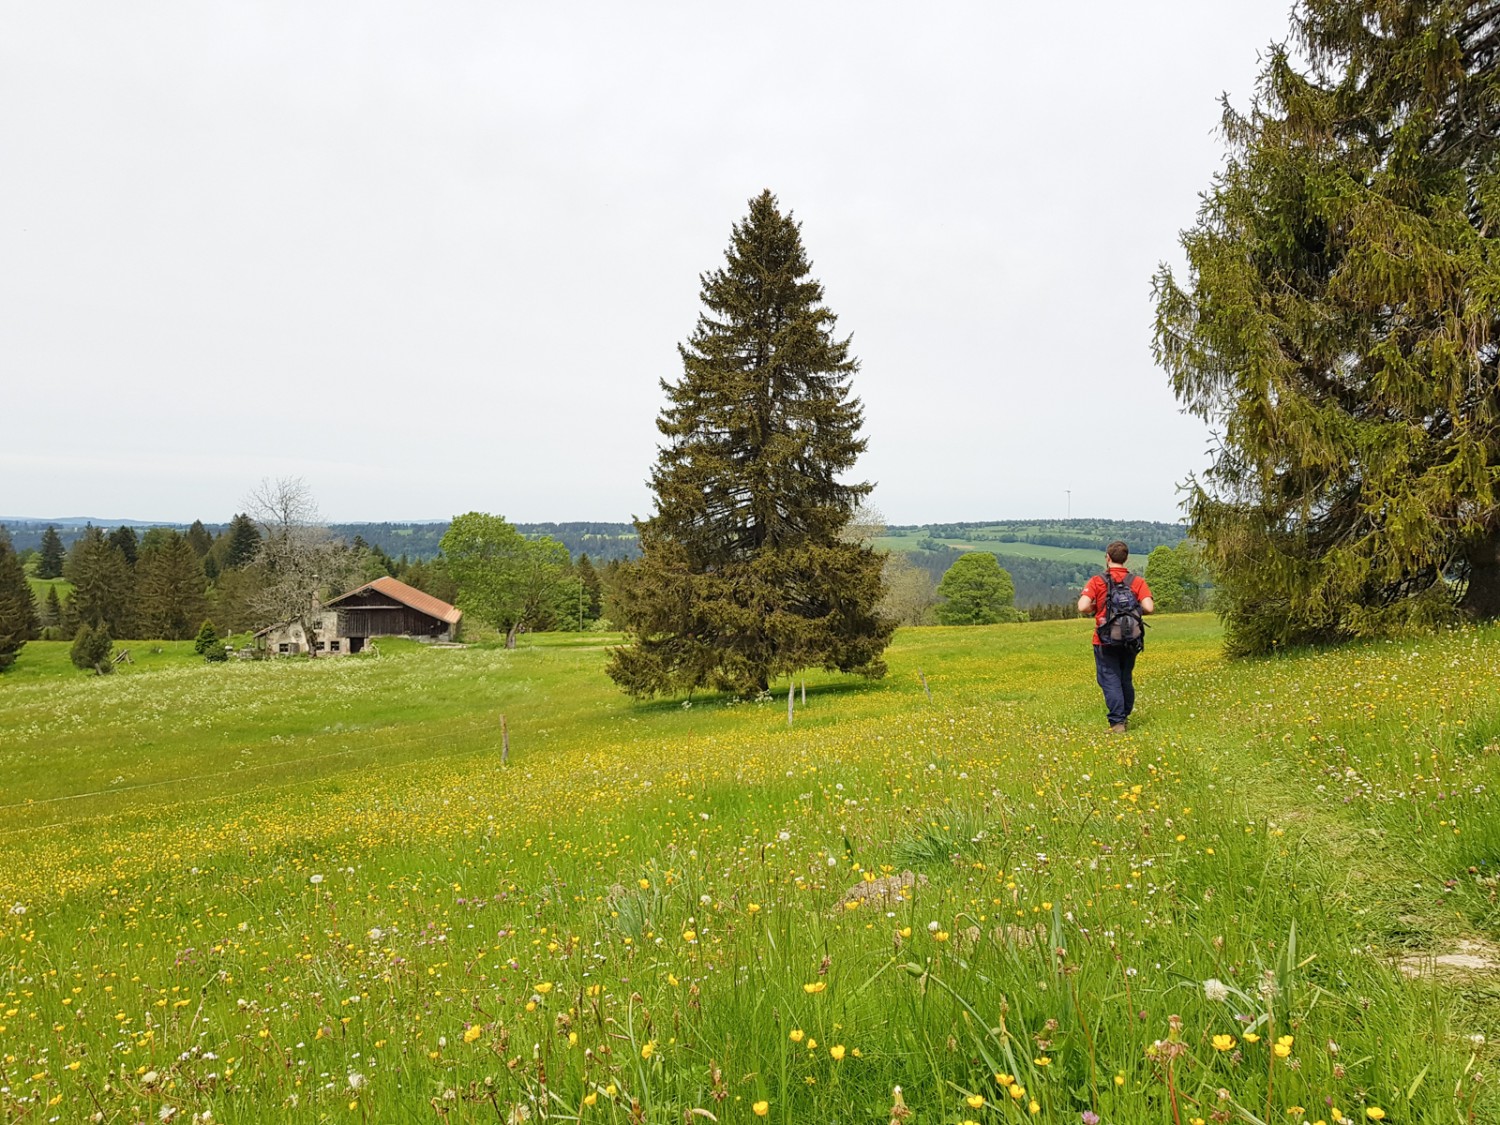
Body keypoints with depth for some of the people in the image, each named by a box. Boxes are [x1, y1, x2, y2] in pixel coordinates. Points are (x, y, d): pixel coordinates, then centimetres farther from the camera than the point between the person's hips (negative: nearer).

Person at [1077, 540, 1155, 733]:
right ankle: (1125, 717, 29)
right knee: (1126, 679, 19)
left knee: (1110, 680, -1)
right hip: (1130, 641, 3)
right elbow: (1149, 608, -12)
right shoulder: (1138, 581, 0)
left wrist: (1096, 608, 4)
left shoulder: (1097, 581, -7)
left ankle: (1117, 722, -9)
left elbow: (1082, 607, -18)